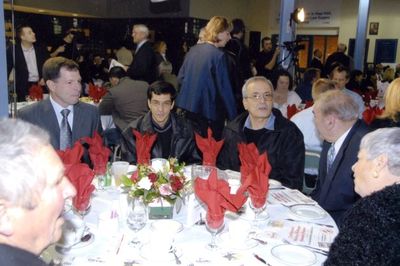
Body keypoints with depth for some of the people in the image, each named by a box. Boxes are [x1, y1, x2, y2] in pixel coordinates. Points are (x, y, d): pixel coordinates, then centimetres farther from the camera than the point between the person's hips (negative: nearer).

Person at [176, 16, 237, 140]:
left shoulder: (193, 49, 6)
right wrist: (233, 117, -8)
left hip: (187, 107, 7)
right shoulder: (219, 55, -14)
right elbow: (225, 89, -14)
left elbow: (181, 78, 10)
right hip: (208, 112, -7)